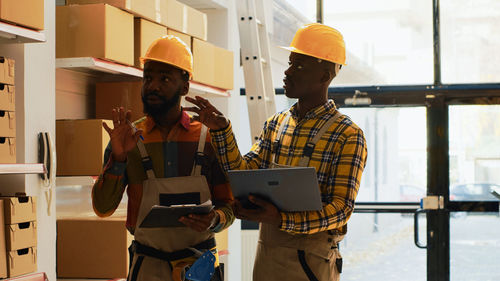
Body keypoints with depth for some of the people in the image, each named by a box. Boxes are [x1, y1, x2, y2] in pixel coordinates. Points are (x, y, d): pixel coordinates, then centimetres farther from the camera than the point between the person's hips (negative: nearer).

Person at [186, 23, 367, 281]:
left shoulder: (348, 136, -10)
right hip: (266, 251, 6)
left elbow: (341, 209, -16)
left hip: (309, 258, -5)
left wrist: (280, 220, -28)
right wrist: (221, 131, -7)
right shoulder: (275, 124, 9)